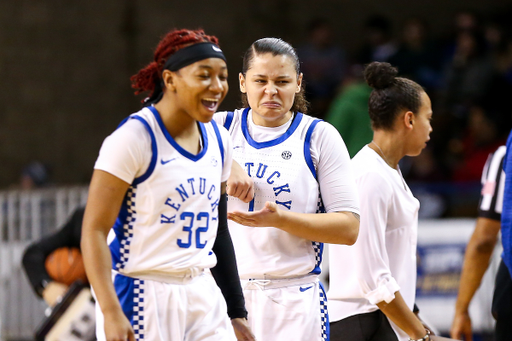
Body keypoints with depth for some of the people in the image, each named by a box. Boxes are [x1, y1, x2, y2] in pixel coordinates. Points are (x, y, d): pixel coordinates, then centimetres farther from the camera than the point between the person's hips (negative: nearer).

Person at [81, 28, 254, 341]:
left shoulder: (218, 139, 9)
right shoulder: (134, 137, -12)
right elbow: (95, 230, -15)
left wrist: (237, 312, 18)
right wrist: (110, 312, -24)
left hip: (201, 296, 6)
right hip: (141, 298, -6)